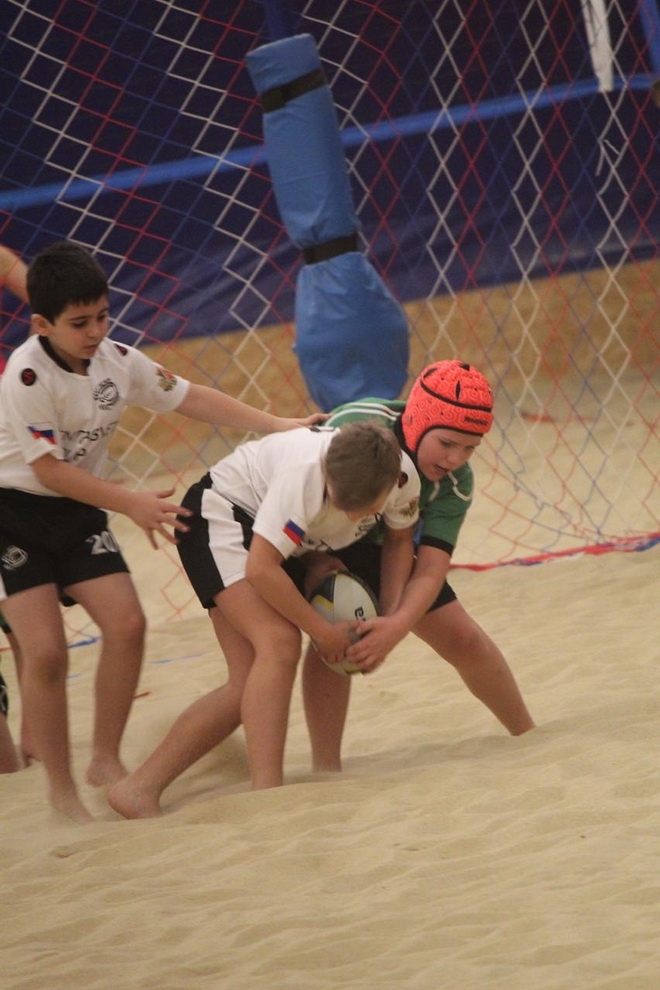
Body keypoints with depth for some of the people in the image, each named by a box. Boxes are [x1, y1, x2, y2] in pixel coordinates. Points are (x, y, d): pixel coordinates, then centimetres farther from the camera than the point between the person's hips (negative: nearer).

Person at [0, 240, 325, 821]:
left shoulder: (117, 361, -2)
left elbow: (190, 398, 5)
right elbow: (48, 469, -23)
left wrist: (279, 425, -1)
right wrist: (134, 505, -24)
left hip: (78, 512, 6)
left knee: (127, 624, -7)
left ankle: (106, 761, 10)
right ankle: (61, 789, 0)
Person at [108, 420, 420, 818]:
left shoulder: (404, 478, -19)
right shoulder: (306, 471, -37)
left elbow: (401, 539, 3)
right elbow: (260, 568, -36)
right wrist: (323, 630, -25)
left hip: (287, 544, 7)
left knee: (252, 685, -2)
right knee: (279, 644, -28)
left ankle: (139, 789, 2)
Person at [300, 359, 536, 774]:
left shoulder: (455, 482, -20)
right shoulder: (358, 428, -37)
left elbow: (430, 570, -26)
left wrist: (398, 625, -43)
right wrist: (320, 565, -36)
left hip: (377, 546, 5)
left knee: (463, 638, 5)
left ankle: (528, 735, 27)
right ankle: (326, 770, -22)